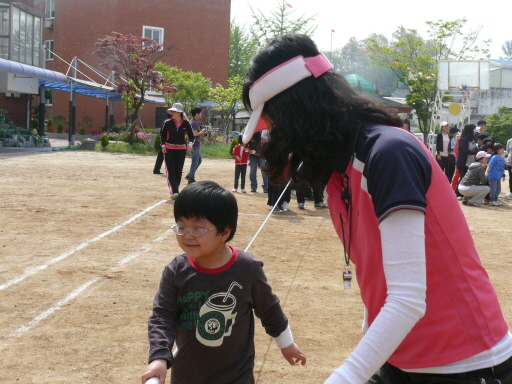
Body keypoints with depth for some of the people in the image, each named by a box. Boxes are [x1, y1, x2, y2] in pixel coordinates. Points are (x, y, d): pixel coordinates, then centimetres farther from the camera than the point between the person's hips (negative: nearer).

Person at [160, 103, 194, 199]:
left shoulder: (186, 123, -4)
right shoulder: (168, 123, -3)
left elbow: (191, 135, 5)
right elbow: (162, 134, 7)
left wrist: (190, 143, -14)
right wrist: (163, 145, -6)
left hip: (181, 150, 1)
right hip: (169, 149, -1)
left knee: (178, 172, 7)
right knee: (171, 171, -9)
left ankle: (174, 191, 20)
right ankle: (175, 192, -13)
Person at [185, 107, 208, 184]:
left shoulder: (193, 122, 15)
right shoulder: (195, 123, -17)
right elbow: (195, 134, -26)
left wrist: (202, 132, 14)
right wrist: (202, 132, -11)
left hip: (196, 144, 11)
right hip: (195, 145, -11)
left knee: (199, 160, 20)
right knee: (195, 162, -2)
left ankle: (189, 175, 22)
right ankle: (191, 179, 5)